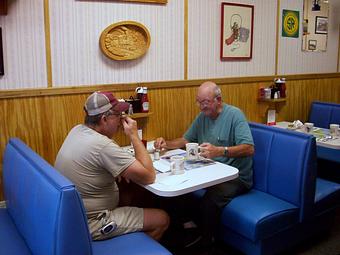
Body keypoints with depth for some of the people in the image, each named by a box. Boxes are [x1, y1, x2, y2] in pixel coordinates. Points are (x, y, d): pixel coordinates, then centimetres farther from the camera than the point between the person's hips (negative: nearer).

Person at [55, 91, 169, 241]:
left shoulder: (77, 130, -1)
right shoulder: (102, 145, -28)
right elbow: (149, 177, -23)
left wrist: (119, 169, 0)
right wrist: (134, 135, -15)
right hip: (90, 224, -9)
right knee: (162, 219, -1)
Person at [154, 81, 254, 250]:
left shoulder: (234, 114, -12)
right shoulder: (202, 116, 10)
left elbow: (249, 148, -24)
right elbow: (185, 140, 18)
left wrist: (219, 151, -39)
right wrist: (166, 144, -3)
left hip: (236, 176, -7)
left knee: (208, 203, -30)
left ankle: (206, 243, -2)